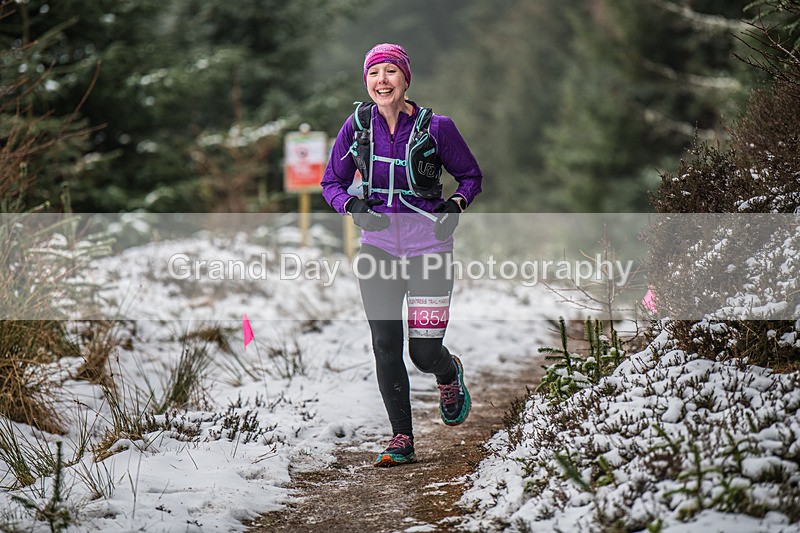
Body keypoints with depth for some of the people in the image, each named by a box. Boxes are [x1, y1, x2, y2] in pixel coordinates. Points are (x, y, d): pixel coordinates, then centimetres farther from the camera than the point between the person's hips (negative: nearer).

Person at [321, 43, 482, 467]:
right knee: (385, 348, -3)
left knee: (425, 353, -4)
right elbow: (332, 182, 10)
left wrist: (456, 205, -11)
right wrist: (352, 205, -10)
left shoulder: (435, 127, -5)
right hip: (378, 247, 2)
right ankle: (402, 440, 10)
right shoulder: (357, 125, 1)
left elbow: (471, 175, 8)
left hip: (427, 247, -2)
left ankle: (449, 374, 34)